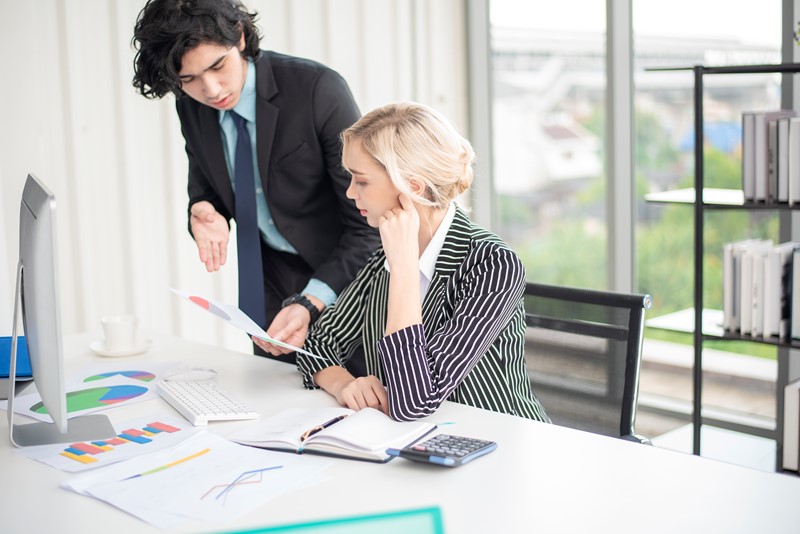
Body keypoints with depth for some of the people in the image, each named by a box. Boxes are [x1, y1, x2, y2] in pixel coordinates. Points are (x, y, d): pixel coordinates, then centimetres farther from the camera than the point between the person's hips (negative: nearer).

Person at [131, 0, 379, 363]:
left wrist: (310, 303, -32)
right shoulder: (190, 107, -5)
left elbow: (369, 222, -22)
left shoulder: (318, 89, -24)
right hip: (268, 278, 5)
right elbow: (208, 190, 9)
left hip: (336, 277, -5)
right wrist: (205, 213, -16)